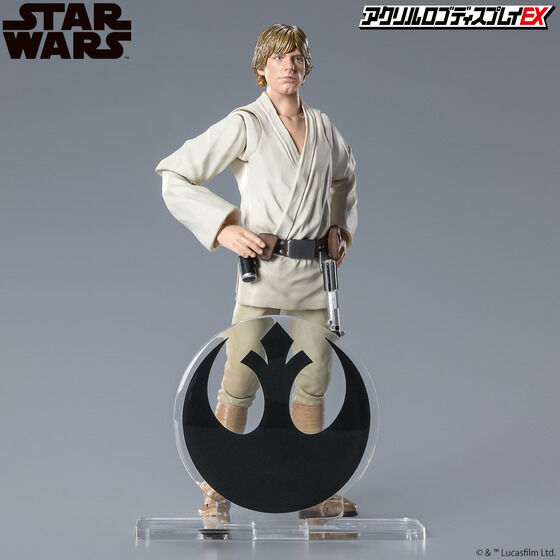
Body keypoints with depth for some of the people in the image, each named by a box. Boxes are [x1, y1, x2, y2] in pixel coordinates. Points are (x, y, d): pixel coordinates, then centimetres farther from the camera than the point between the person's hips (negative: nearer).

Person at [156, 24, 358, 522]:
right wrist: (223, 228, -14)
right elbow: (175, 176, -7)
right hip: (263, 269, -5)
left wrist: (343, 228, 17)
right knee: (239, 387, -4)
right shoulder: (245, 125, -6)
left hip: (316, 271, 5)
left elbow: (345, 177, 31)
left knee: (314, 386, 11)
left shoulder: (322, 127, 10)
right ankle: (217, 493, 8)